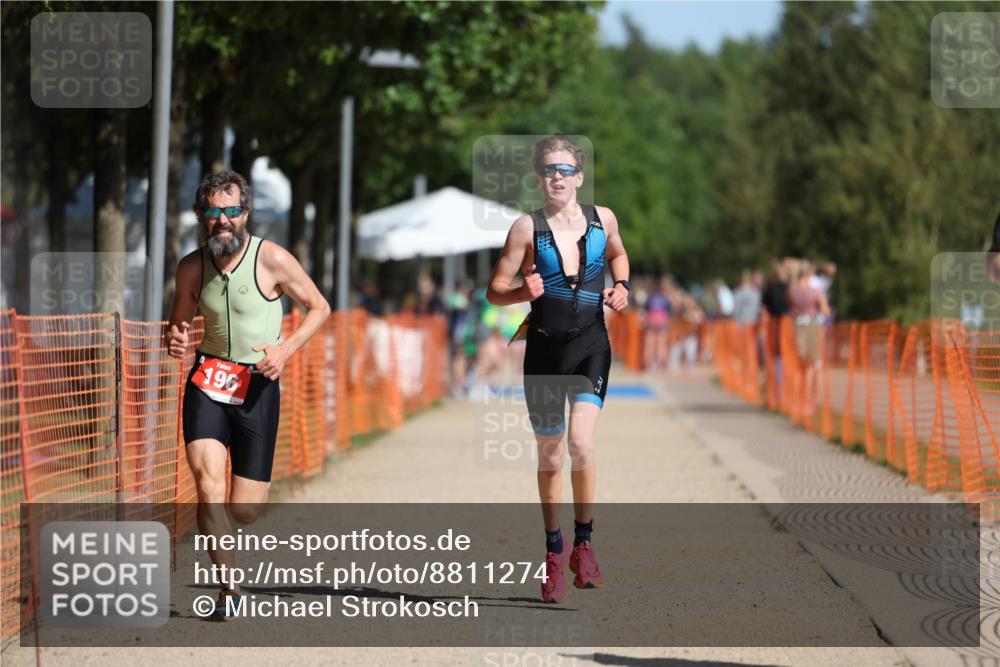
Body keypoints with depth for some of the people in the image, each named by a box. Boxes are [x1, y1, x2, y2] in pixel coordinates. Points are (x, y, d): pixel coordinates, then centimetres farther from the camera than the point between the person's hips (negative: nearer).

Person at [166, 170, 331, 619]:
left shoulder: (272, 259, -9)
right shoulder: (192, 267, 1)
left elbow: (319, 308, 2)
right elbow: (179, 323, 16)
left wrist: (284, 350, -13)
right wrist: (175, 341, -9)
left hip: (258, 385, -2)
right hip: (208, 380, 2)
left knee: (244, 511, -1)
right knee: (208, 482, -23)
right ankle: (228, 587, -13)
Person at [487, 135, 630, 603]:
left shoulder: (602, 219, 3)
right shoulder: (528, 227, -4)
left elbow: (617, 254, 25)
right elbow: (494, 290, -1)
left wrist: (621, 287, 6)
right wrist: (521, 291, -21)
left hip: (591, 345, 0)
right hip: (545, 349, 0)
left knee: (580, 442, -20)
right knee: (550, 458, 8)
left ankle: (583, 542, -3)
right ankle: (554, 550, 27)